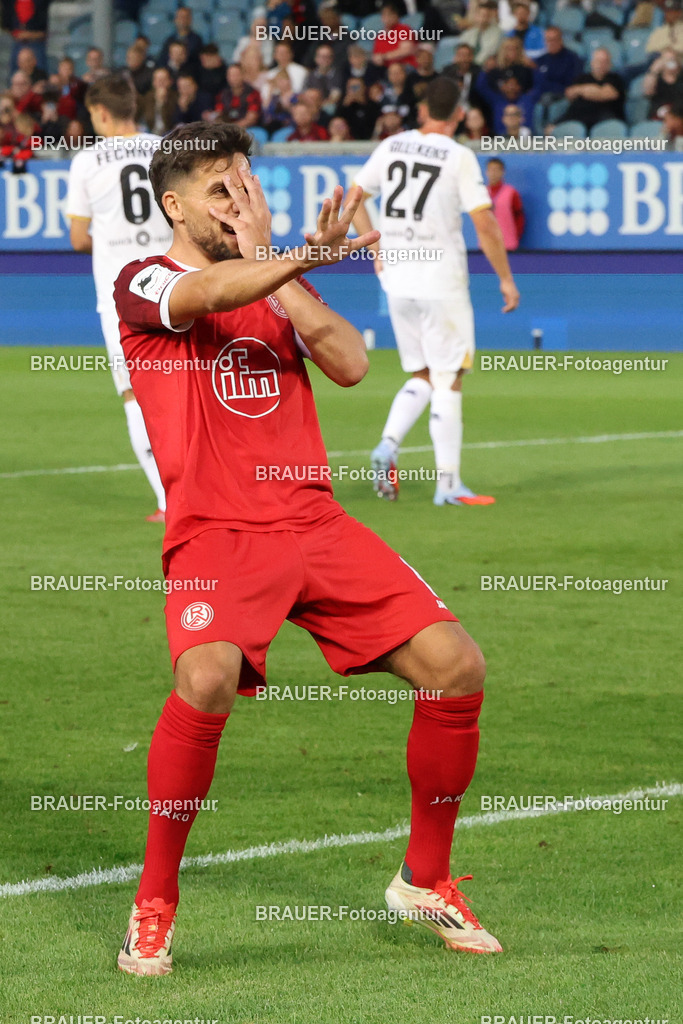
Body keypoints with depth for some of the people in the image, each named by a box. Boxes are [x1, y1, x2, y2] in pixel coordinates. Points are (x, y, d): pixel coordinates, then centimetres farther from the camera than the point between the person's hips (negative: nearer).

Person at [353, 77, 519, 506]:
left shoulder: (391, 147, 5)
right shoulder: (459, 157, -10)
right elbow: (485, 223, -13)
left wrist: (378, 252, 22)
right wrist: (506, 278, -4)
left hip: (396, 279, 5)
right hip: (441, 281, -5)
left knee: (422, 376, 17)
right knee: (448, 381, 1)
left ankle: (388, 445, -6)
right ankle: (448, 482, -1)